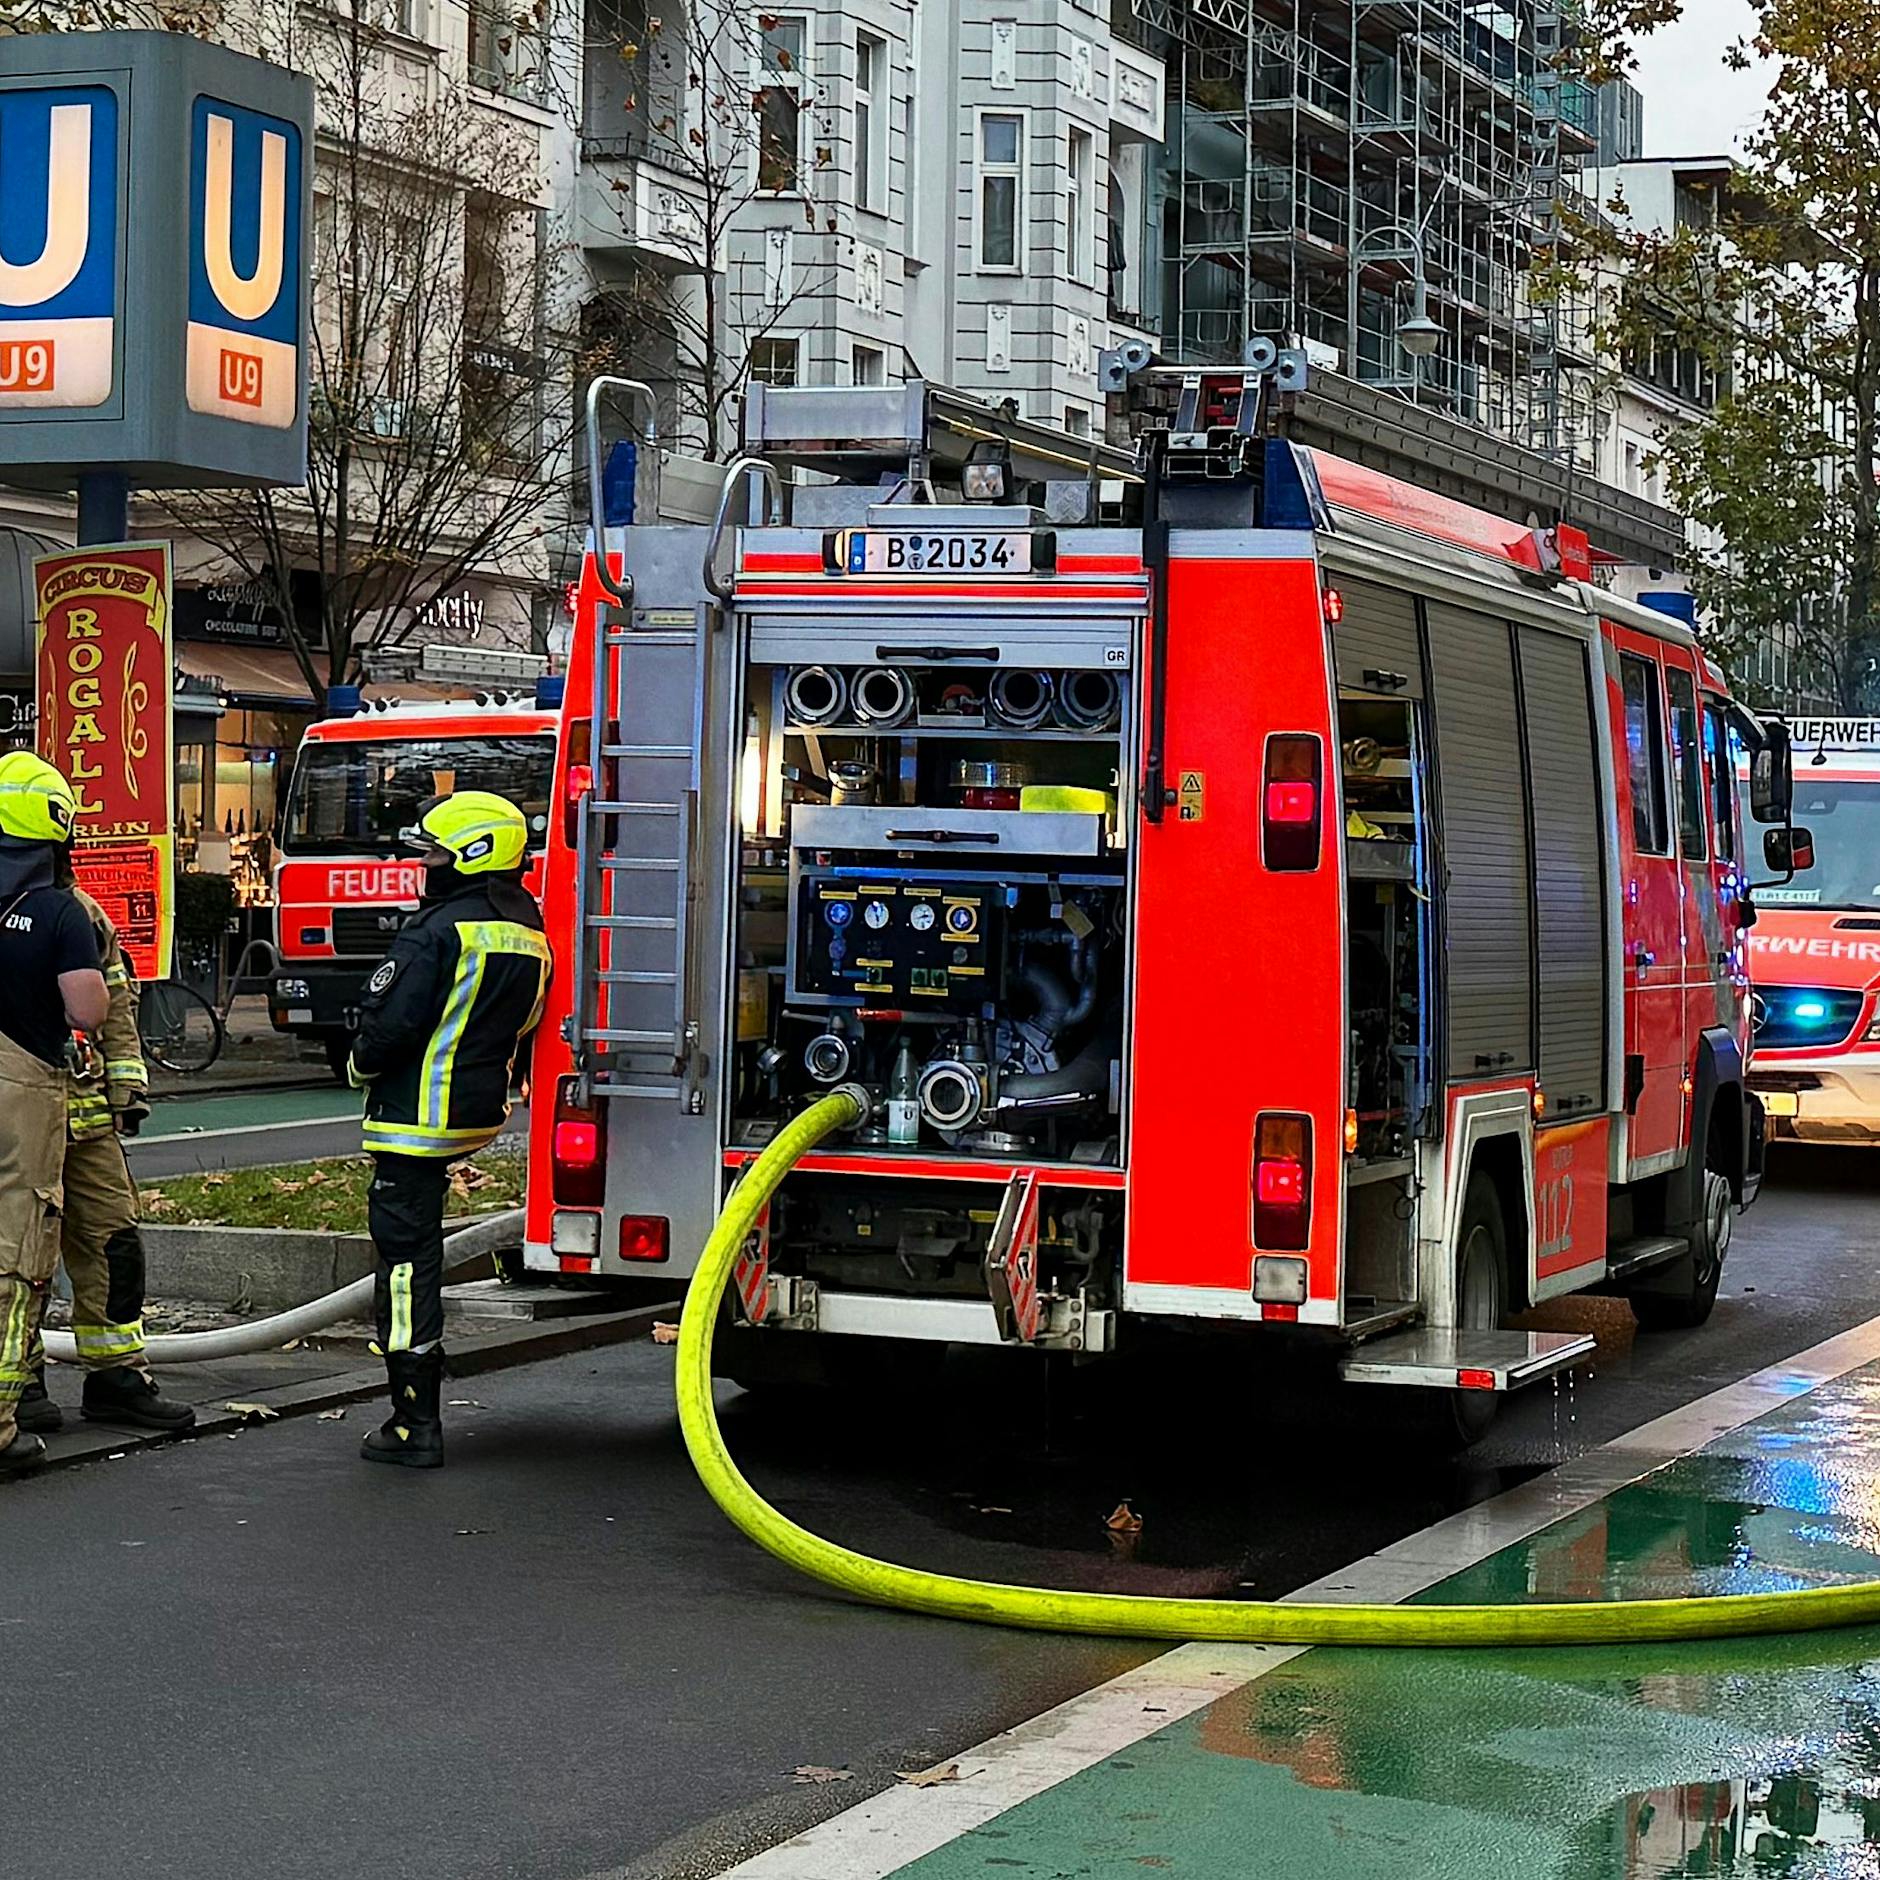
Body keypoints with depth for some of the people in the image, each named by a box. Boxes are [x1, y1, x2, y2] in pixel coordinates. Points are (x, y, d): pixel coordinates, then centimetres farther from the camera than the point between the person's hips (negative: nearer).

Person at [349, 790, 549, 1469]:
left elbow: (390, 1024, -18)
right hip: (482, 1111, 8)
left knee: (406, 1257, -4)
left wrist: (363, 1063, 1)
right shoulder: (531, 935, 10)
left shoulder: (439, 931, -17)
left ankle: (416, 1425, -3)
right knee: (417, 1247, 24)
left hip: (418, 1118, -8)